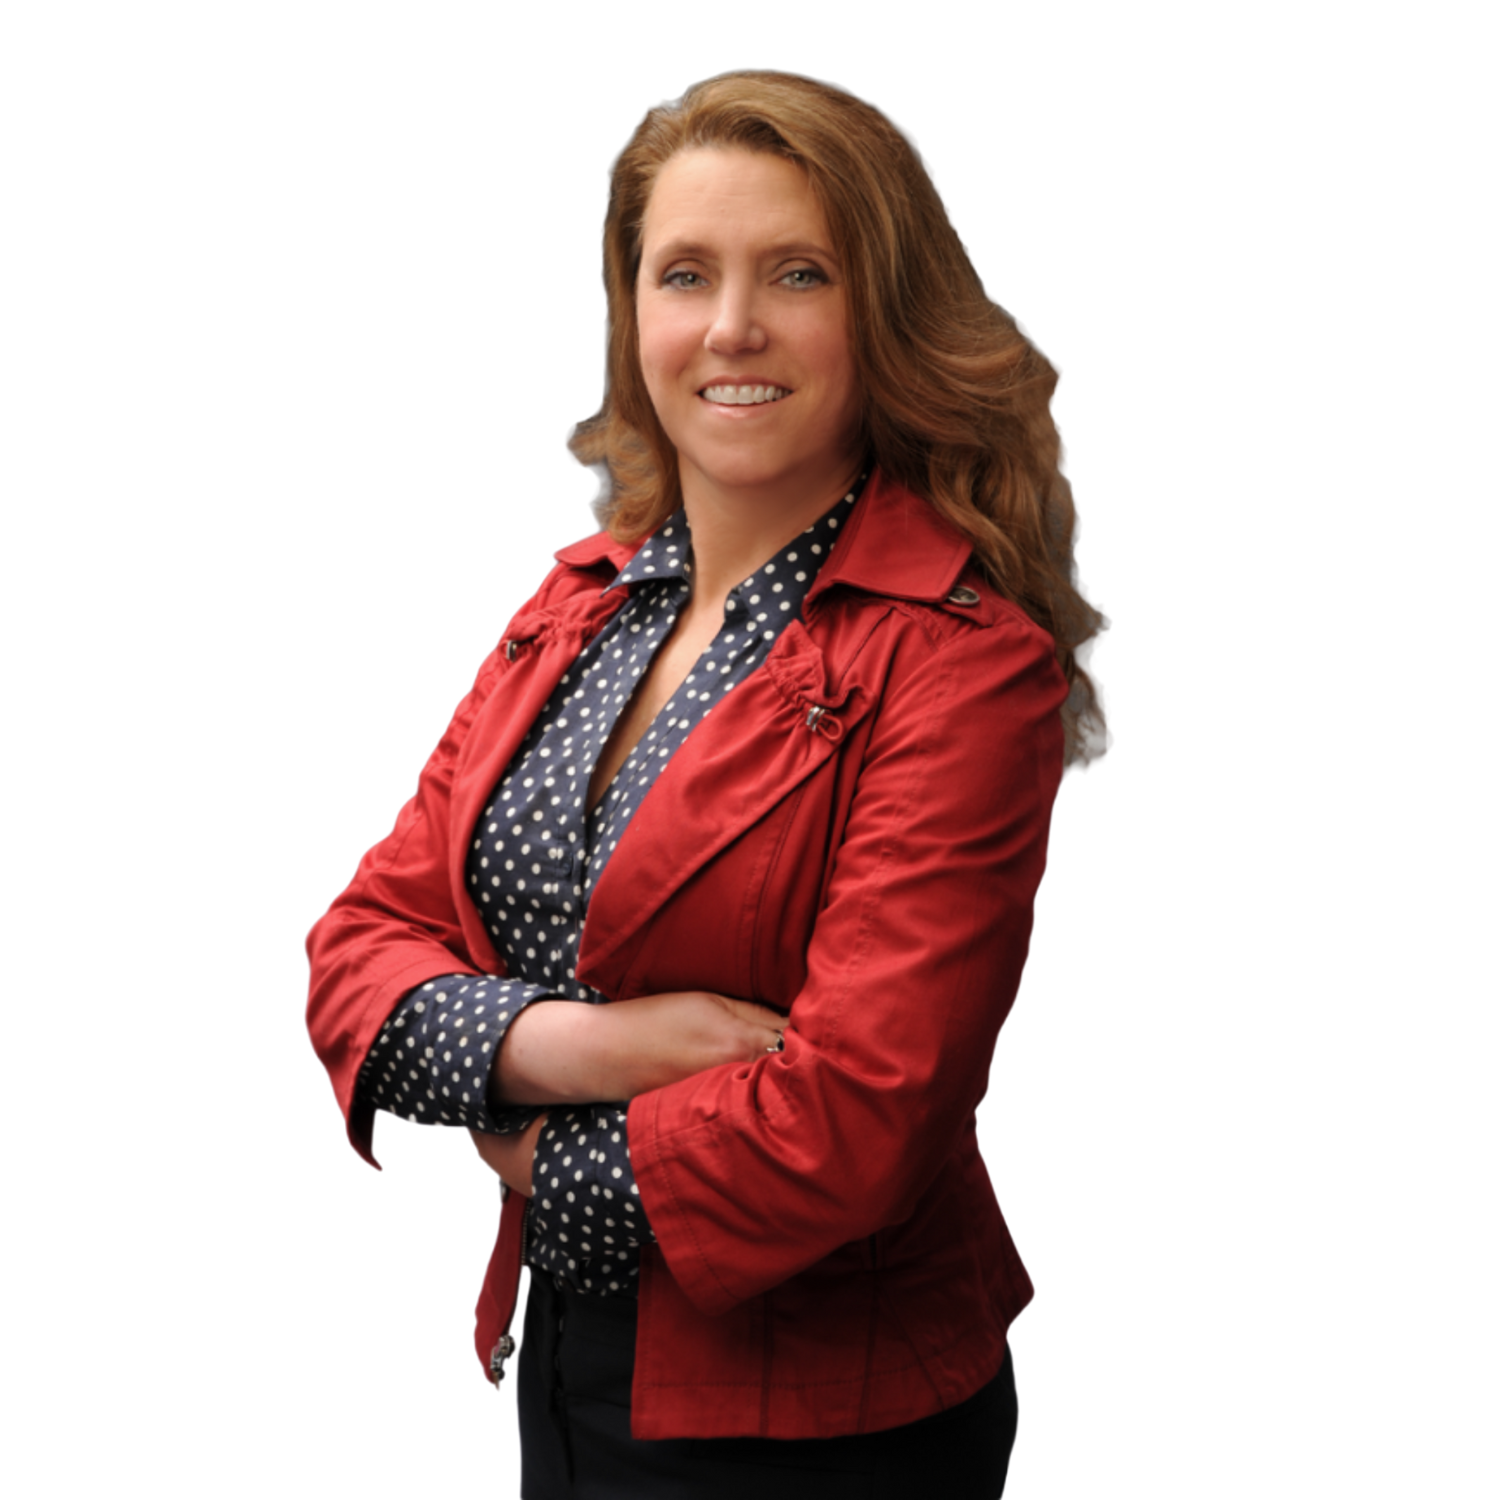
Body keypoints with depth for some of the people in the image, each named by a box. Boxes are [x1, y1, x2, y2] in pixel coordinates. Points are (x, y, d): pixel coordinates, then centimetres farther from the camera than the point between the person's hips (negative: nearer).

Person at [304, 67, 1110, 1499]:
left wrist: (543, 1159, -10)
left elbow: (851, 1121, -25)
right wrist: (564, 1044, -20)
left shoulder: (967, 664, -19)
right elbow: (357, 949, -1)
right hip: (554, 1370, 6)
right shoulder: (579, 605, 3)